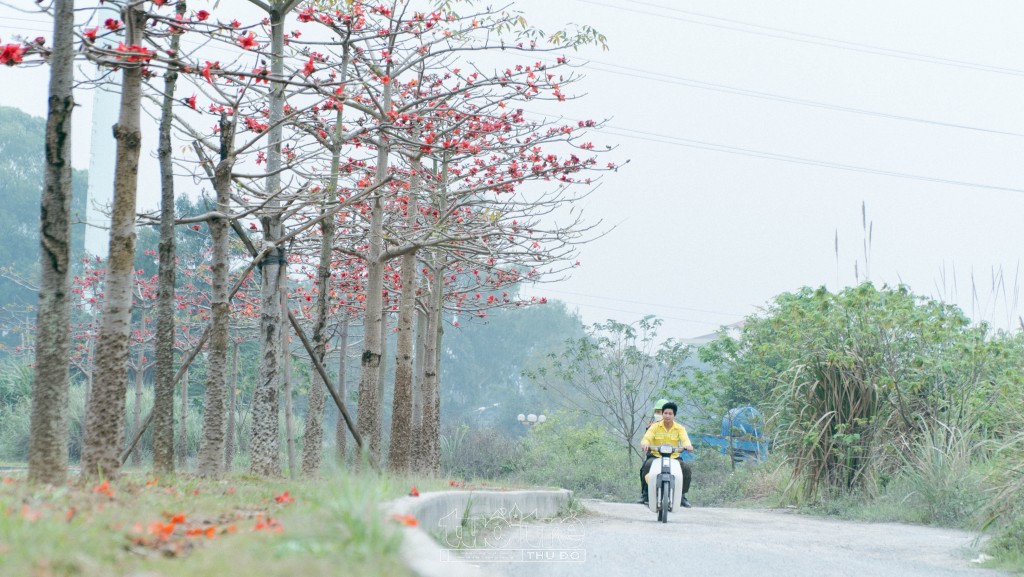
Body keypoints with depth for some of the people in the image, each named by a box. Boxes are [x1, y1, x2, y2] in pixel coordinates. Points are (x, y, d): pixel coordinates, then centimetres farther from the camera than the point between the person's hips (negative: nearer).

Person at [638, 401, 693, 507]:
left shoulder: (680, 428, 6)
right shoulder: (655, 427, 4)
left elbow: (685, 439, -12)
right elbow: (647, 437, -11)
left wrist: (687, 445, -38)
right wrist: (644, 443, -37)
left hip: (674, 457, 1)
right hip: (655, 456, -1)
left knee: (686, 469, -24)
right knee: (647, 466, -32)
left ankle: (682, 496, -6)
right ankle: (644, 493, -14)